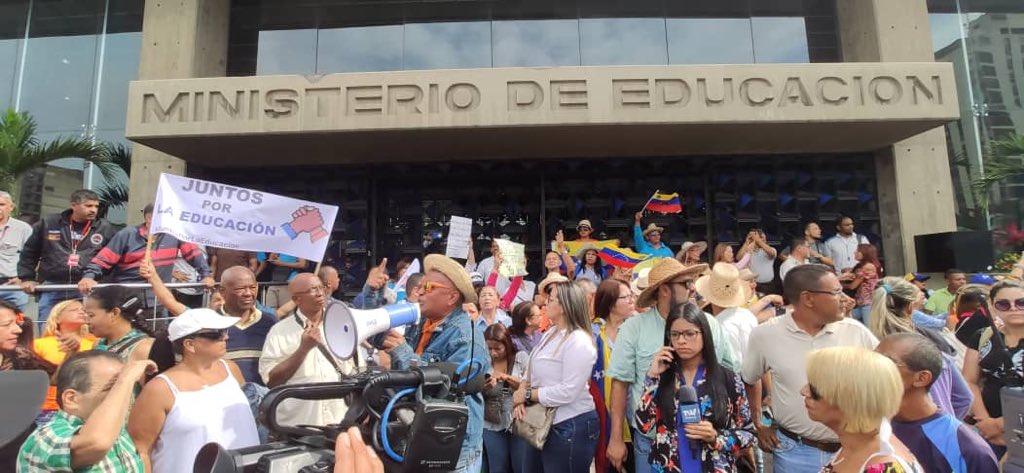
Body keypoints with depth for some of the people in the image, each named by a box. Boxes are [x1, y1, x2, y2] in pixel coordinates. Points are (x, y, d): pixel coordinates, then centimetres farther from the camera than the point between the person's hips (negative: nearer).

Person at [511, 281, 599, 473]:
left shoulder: (579, 342, -19)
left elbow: (567, 392, -26)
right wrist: (521, 395, -10)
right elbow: (532, 373, 9)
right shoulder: (550, 333, 9)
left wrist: (527, 394, -17)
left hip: (571, 426, -9)